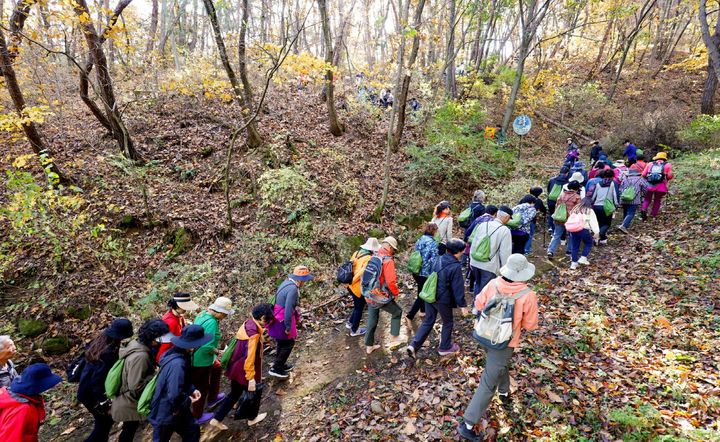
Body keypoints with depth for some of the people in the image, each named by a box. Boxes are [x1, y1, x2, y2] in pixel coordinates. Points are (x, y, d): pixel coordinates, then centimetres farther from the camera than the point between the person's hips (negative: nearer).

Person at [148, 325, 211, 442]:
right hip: (166, 414, -9)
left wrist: (192, 389, -2)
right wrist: (188, 401, -18)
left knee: (192, 430, 21)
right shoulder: (177, 364, -37)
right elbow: (175, 396, -37)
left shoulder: (180, 354, -6)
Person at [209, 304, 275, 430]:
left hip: (236, 367, 8)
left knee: (235, 393, 24)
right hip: (244, 370, -8)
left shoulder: (248, 323, -1)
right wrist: (251, 377, -25)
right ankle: (252, 418, 38)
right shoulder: (254, 332, -29)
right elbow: (250, 356, -29)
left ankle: (217, 419, 30)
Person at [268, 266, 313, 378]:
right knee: (289, 343, 6)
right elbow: (288, 310, -27)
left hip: (278, 317, 9)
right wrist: (288, 327, -19)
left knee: (283, 342, 23)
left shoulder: (287, 282, 3)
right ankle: (276, 369, 15)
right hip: (282, 320, -9)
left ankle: (281, 364, 39)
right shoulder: (293, 289, -27)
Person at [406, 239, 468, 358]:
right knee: (447, 323, 18)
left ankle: (413, 345, 7)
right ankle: (445, 348, 33)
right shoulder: (456, 267, -19)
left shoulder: (439, 260, 3)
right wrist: (463, 305, -9)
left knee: (428, 321, 16)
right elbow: (458, 288, -17)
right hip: (443, 300, -6)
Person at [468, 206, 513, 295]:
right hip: (490, 266, -5)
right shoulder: (505, 230, -12)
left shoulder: (483, 225, 3)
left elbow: (474, 244, 9)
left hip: (476, 262, 6)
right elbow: (505, 253, -11)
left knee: (478, 285, 24)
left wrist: (472, 259, 20)